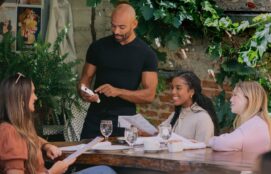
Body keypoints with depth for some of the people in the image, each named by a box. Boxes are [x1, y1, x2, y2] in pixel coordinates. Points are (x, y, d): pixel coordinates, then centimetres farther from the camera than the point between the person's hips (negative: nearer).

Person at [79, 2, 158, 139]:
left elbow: (149, 95, -6)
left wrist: (118, 92, -19)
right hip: (94, 120, 1)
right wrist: (83, 93, -14)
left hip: (124, 122, -1)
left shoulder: (146, 54, -2)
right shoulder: (98, 47, 4)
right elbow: (85, 79, 10)